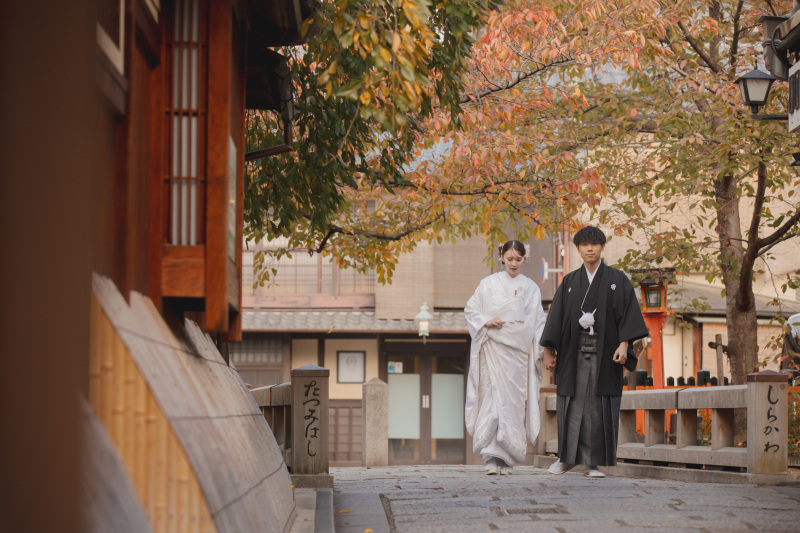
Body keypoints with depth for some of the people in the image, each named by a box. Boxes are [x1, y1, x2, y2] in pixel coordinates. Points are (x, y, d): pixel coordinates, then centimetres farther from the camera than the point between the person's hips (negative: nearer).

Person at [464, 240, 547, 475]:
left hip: (519, 350, 2)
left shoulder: (531, 288, 11)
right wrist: (486, 321, -8)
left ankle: (506, 459, 6)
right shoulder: (489, 284, 7)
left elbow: (539, 321, 11)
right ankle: (493, 459, -11)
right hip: (494, 348, -2)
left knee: (513, 402, -1)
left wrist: (541, 350, 1)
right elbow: (470, 309, 10)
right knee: (495, 398, -11)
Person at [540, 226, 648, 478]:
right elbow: (557, 316, 10)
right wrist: (548, 351, 4)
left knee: (599, 407, -3)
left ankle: (593, 463, 1)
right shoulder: (569, 282, 11)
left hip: (604, 352, -2)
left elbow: (628, 313, -2)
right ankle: (568, 457, 16)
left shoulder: (617, 279, 5)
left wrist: (624, 344, -15)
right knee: (572, 405, 1)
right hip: (574, 352, 2)